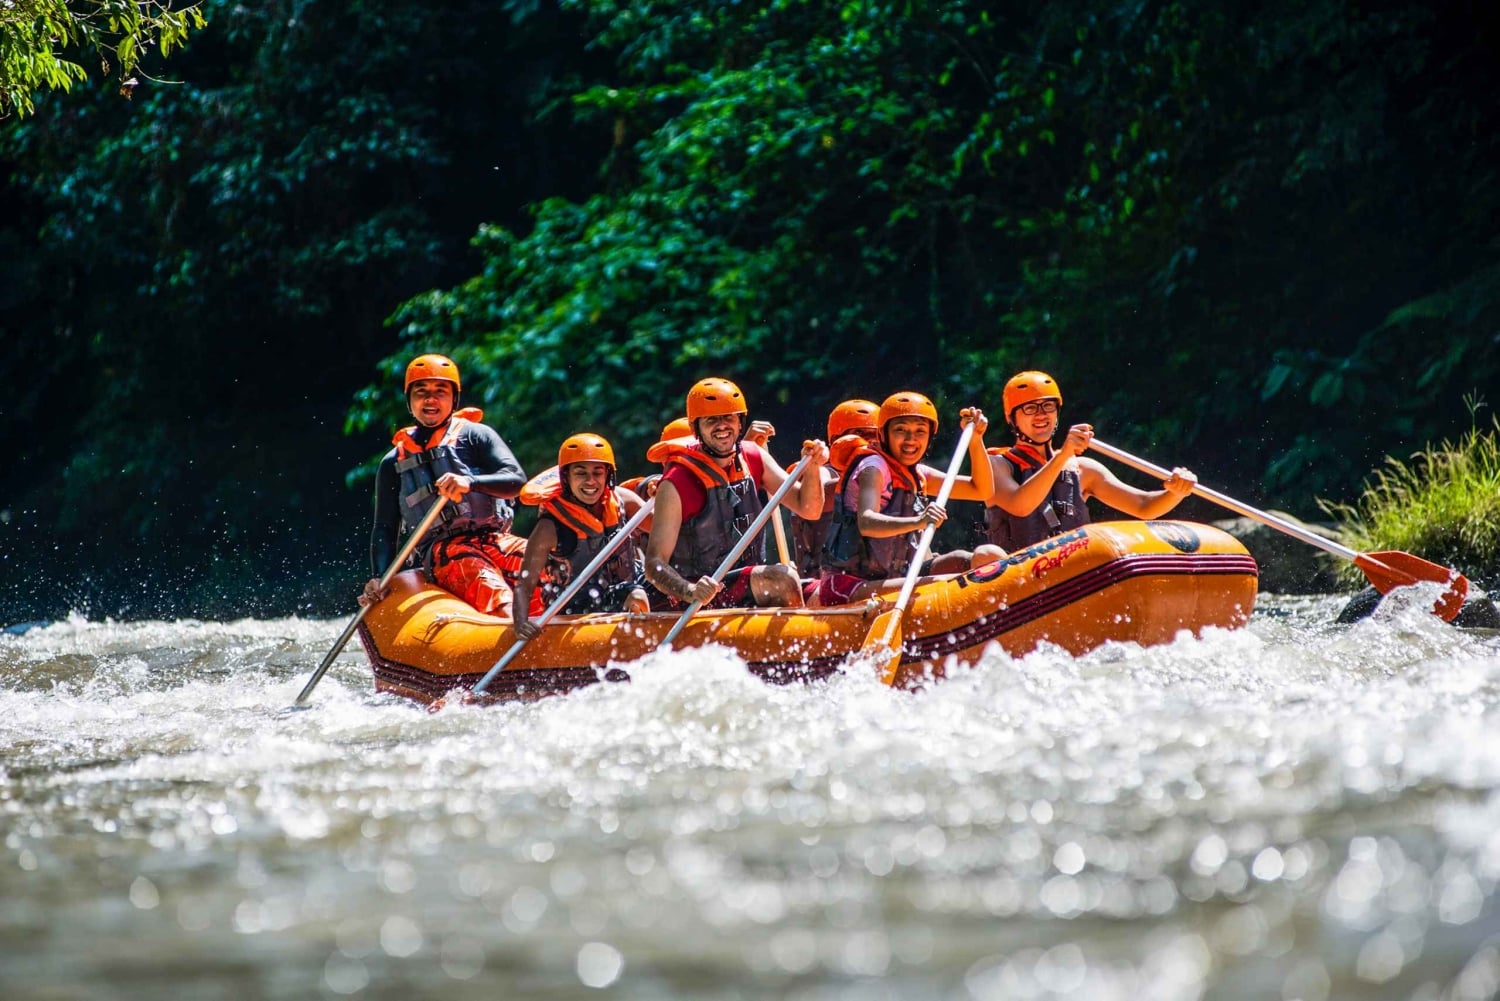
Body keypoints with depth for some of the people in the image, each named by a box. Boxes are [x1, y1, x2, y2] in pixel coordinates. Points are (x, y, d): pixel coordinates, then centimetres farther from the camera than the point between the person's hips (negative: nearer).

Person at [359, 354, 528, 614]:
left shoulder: (476, 436, 12)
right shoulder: (394, 463, 19)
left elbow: (516, 480, -3)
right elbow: (384, 529, 18)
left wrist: (471, 483, -23)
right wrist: (380, 580, 1)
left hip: (492, 540, 1)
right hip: (443, 551, -1)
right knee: (486, 582, -37)